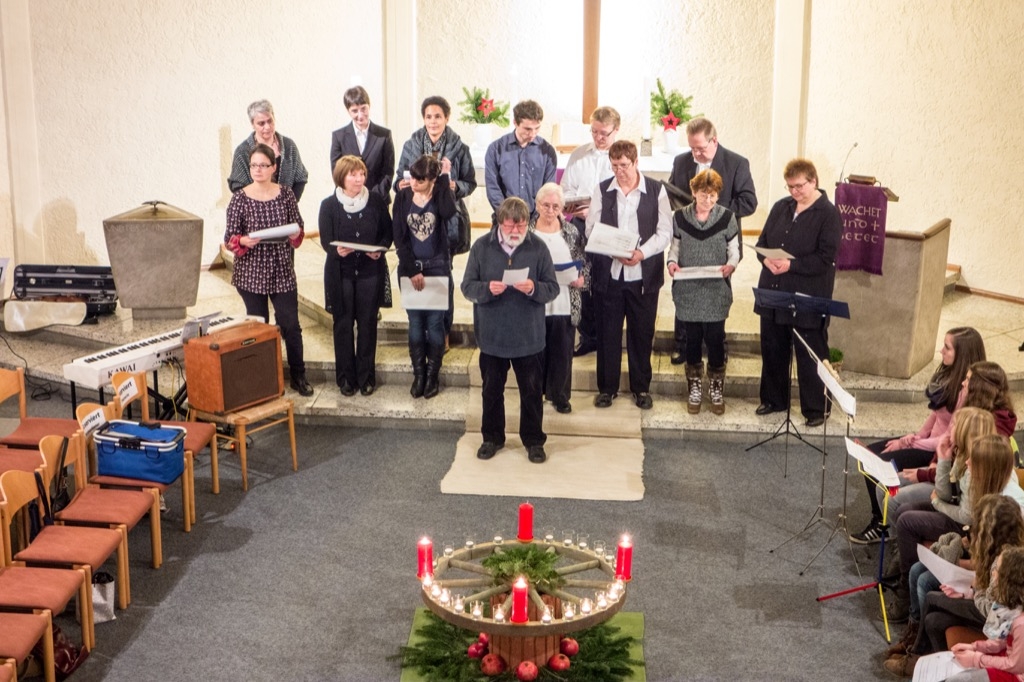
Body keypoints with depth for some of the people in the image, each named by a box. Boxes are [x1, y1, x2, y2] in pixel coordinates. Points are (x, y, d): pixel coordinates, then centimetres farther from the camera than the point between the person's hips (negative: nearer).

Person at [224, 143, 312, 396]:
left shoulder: (286, 195, 1)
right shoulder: (240, 198, -4)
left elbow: (299, 228, 9)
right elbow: (229, 238, -4)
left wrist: (296, 235, -14)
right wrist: (244, 241, -25)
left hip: (283, 271, 1)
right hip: (251, 273, -1)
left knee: (290, 325, 1)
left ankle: (298, 376, 16)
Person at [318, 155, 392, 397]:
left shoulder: (376, 201, 0)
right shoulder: (329, 205, -3)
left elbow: (387, 232, 5)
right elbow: (326, 240, -5)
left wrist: (380, 250, -15)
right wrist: (337, 251, -27)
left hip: (370, 271, 1)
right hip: (340, 273, -1)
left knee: (368, 324, 6)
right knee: (343, 325, 7)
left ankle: (366, 376, 19)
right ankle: (346, 377, 18)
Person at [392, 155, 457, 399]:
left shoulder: (440, 194, -6)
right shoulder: (403, 197, -3)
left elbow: (448, 212, -31)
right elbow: (399, 237, -4)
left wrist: (445, 177, -22)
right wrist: (412, 270, -10)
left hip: (437, 267, -2)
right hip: (410, 267, 2)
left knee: (434, 323, 4)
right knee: (415, 323, 8)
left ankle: (432, 375, 15)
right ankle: (418, 374, 18)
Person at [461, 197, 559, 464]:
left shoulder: (538, 248, -6)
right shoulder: (481, 247, -4)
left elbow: (553, 288, -5)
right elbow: (467, 286, -5)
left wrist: (534, 289, -26)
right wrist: (487, 289, -25)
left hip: (529, 337, -1)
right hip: (491, 335, 1)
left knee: (532, 391, 10)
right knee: (491, 390, 15)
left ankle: (534, 440, 25)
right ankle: (492, 437, 32)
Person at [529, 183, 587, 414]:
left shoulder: (571, 231, 5)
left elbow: (582, 263, 10)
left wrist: (582, 279, -8)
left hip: (565, 306, 2)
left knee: (562, 352, 9)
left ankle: (560, 396, 25)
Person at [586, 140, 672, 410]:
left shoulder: (656, 190, 0)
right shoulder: (602, 190, 5)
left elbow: (665, 232, -2)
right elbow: (591, 229, 2)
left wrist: (642, 252, -18)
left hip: (644, 274, -1)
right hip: (608, 273, 1)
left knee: (642, 333, 7)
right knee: (607, 332, 7)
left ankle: (641, 388, 21)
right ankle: (607, 387, 19)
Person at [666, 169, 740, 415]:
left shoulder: (727, 217, -3)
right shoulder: (680, 217, 1)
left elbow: (734, 250, 2)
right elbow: (675, 247, 9)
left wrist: (731, 265, -18)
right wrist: (672, 262, -12)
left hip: (717, 291, -1)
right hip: (687, 290, 1)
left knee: (715, 339, 0)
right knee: (692, 339, 8)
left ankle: (716, 390, 18)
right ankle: (694, 390, 22)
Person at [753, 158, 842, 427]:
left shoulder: (828, 215, -9)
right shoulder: (781, 207, 10)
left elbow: (825, 258, -15)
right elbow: (762, 241, 12)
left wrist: (791, 265, -24)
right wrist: (766, 259, -10)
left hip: (808, 300, -6)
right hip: (773, 294, 6)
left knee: (810, 355, 3)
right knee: (772, 350, 15)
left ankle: (815, 408, 15)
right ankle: (773, 399, 31)